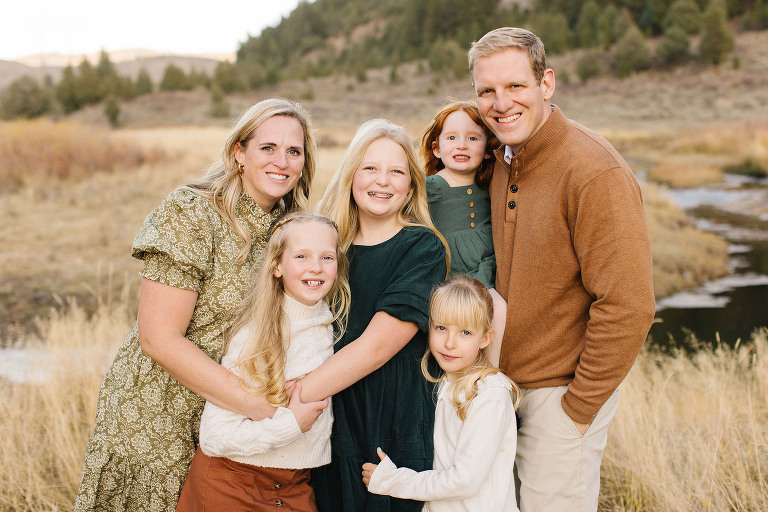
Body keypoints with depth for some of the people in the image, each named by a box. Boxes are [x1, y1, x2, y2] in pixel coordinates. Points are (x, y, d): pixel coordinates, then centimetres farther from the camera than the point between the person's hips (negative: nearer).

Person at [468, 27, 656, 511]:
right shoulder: (504, 159, 4)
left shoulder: (596, 172, -22)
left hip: (565, 389, -7)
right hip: (509, 381, 7)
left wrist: (579, 405, -16)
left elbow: (627, 308, -23)